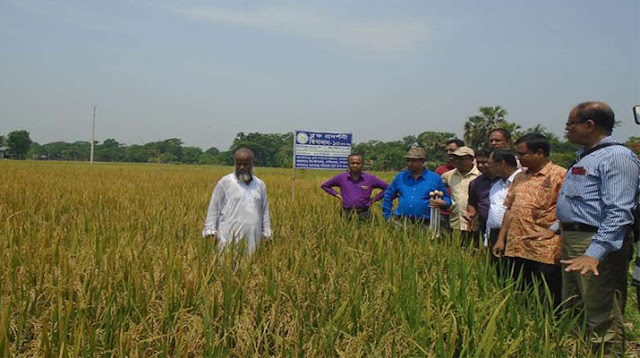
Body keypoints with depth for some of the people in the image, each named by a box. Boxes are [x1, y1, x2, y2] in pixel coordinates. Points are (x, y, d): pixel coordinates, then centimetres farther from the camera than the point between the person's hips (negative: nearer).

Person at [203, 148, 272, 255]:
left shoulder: (260, 185, 14)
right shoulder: (225, 183, 3)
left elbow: (265, 211, 18)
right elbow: (213, 209, 3)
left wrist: (266, 233, 13)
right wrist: (210, 231, -4)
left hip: (253, 239, 3)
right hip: (230, 238, -3)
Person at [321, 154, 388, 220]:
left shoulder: (371, 179, 1)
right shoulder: (341, 178, 4)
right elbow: (324, 185, 16)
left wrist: (374, 199, 4)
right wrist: (337, 195, 6)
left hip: (363, 215, -1)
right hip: (347, 214, 1)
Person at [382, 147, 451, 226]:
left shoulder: (435, 178, 6)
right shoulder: (400, 177, 12)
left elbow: (446, 199, 11)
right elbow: (388, 196, 20)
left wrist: (442, 203, -13)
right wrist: (387, 217, 13)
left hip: (423, 224, -2)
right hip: (400, 221, 2)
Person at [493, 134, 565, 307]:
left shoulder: (560, 175, -6)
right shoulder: (519, 178, 16)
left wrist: (562, 248, -16)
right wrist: (501, 239, 14)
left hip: (546, 253, -7)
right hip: (516, 249, 7)